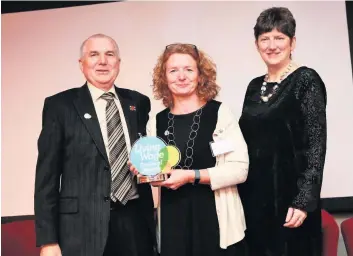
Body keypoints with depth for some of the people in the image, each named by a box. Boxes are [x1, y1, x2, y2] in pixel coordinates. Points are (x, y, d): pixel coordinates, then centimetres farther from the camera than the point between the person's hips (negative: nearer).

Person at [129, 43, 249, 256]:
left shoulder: (220, 113, -5)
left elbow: (240, 169, -11)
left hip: (216, 219, -2)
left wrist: (192, 176, -18)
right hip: (172, 222, 3)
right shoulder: (156, 122, 5)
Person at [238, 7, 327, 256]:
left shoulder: (306, 80, -7)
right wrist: (240, 191, 9)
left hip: (291, 192, -5)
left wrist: (304, 200, -19)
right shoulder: (255, 86, 10)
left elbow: (316, 145, -13)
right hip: (255, 193, 6)